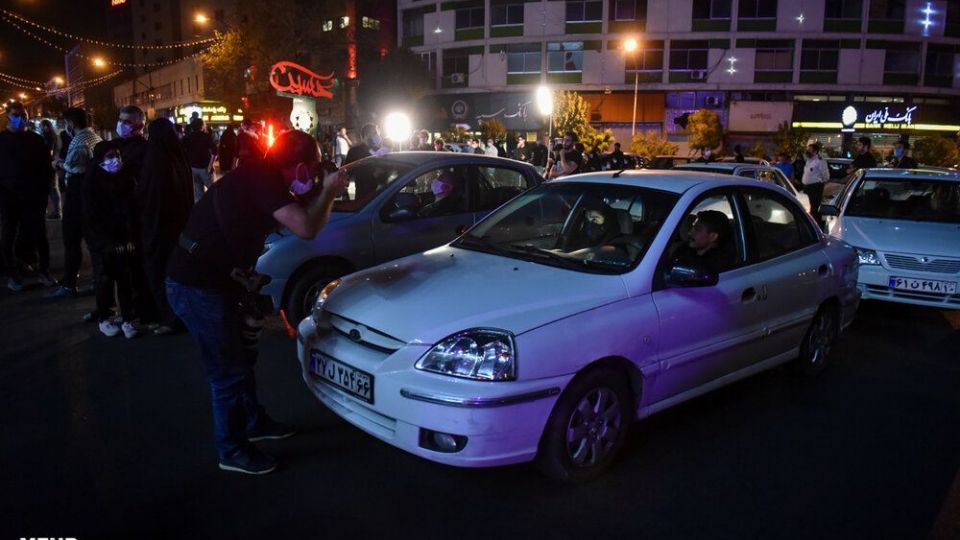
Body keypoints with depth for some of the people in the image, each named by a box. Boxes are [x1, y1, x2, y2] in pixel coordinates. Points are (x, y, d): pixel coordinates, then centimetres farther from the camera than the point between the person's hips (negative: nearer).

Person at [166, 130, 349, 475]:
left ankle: (254, 422, 42)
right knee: (229, 371, 2)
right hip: (197, 286, -10)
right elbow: (306, 228, -30)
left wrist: (326, 196, 9)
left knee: (242, 355, 24)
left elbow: (297, 215, 21)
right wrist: (329, 191, -14)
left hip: (213, 278, 10)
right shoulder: (264, 179, -23)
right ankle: (232, 450, 18)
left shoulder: (263, 175, 7)